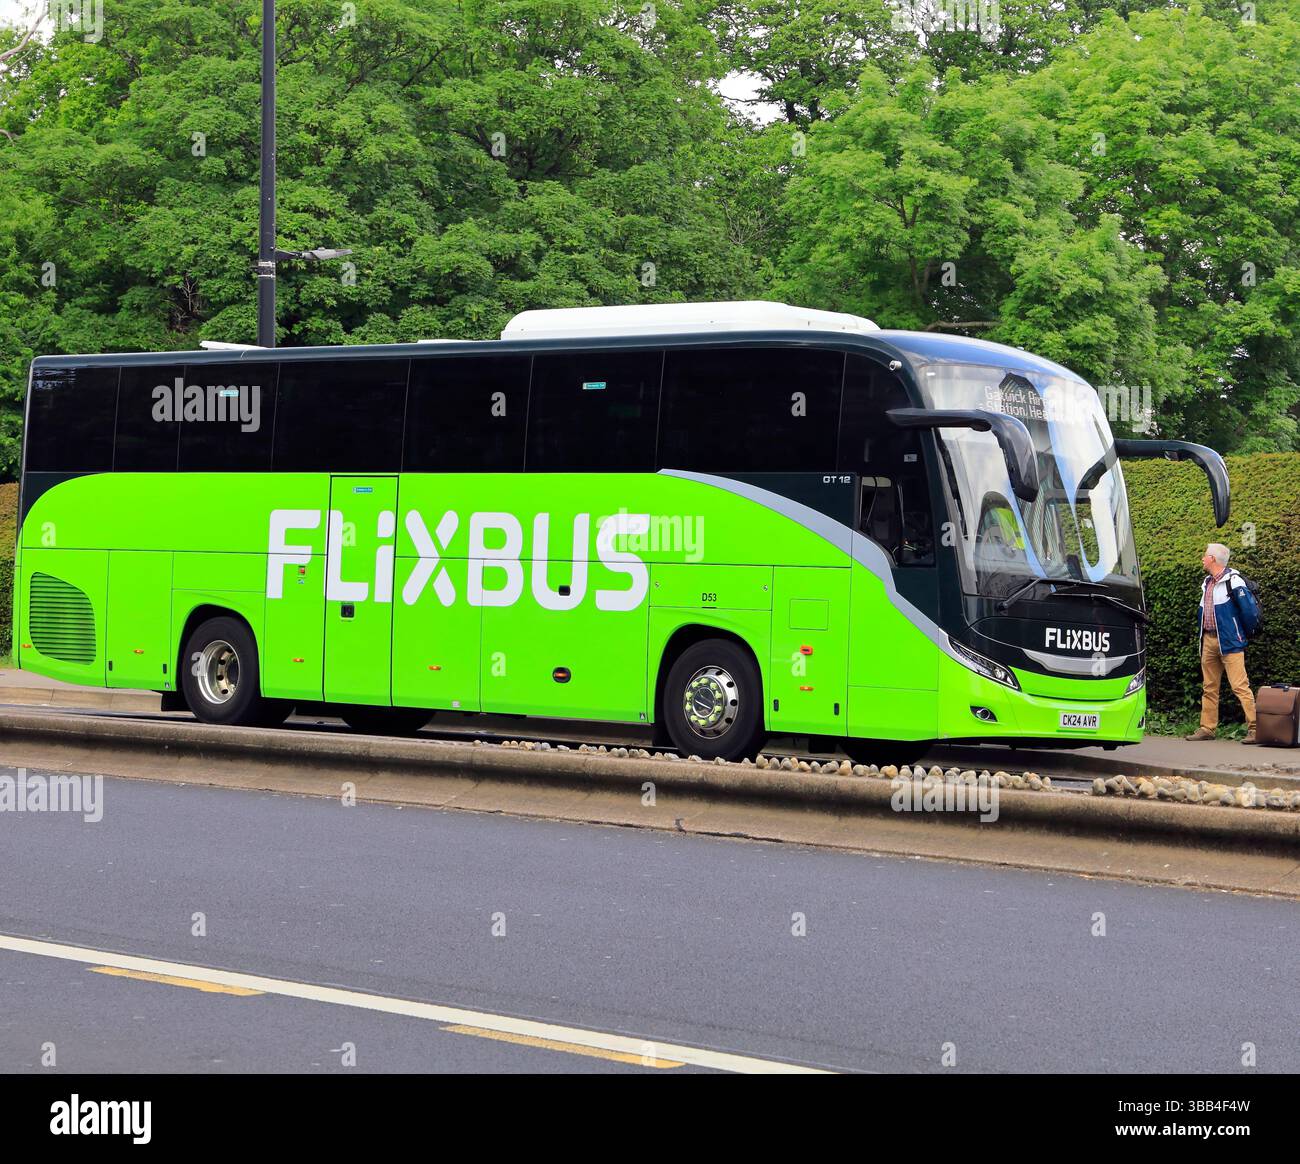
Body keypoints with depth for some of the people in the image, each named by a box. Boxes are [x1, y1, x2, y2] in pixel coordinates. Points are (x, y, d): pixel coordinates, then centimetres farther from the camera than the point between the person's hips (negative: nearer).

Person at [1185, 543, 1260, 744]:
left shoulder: (1233, 581, -12)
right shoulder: (1207, 582, 15)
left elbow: (1249, 610, -13)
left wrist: (1245, 633, -2)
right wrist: (1203, 630, 17)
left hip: (1229, 642, -8)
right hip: (1208, 641, 8)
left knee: (1240, 686, -13)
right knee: (1209, 688, 11)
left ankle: (1254, 728, -13)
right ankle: (1207, 729, 16)